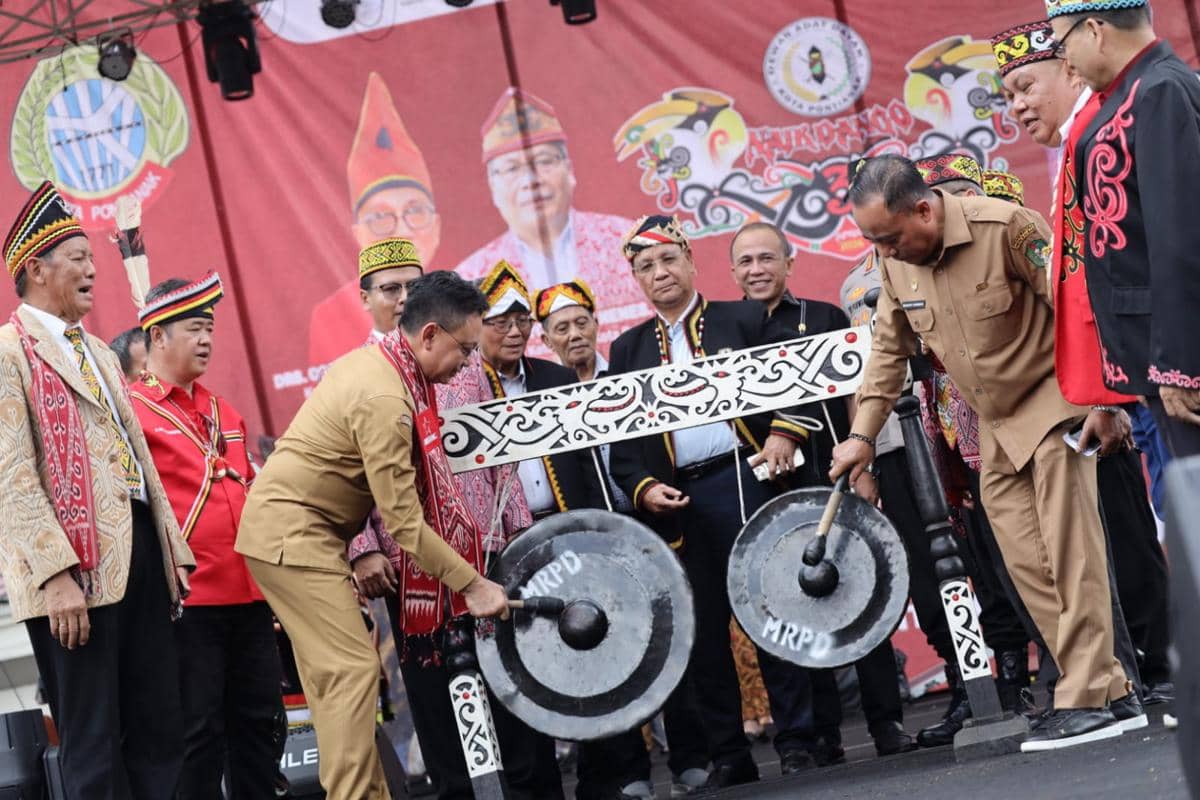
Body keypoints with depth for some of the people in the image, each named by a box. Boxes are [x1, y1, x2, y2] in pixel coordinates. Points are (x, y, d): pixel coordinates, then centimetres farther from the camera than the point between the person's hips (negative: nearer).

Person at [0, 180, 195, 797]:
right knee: (93, 747, -3)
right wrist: (55, 576, -20)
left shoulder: (98, 352, 22)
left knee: (160, 732, 9)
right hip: (75, 572, -8)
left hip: (140, 552, 8)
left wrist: (173, 548, 16)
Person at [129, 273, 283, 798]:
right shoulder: (131, 410, -4)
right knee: (199, 731, -4)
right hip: (188, 598, -7)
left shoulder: (223, 412, 18)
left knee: (258, 720, 9)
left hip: (250, 593, 7)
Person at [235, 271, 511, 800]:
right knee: (353, 669, -12)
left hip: (297, 529, 10)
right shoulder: (385, 397, -23)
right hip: (293, 533, -10)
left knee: (338, 672, 10)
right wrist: (472, 584, -17)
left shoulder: (375, 362, 8)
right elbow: (404, 520, -22)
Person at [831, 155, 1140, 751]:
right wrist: (863, 433, 5)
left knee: (1069, 552, -13)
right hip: (995, 428, 7)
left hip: (1054, 404, -7)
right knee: (1026, 564, 2)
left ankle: (1086, 701, -12)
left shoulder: (1005, 227, -23)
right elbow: (889, 349, 10)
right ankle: (1111, 692, 6)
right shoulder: (896, 262, -2)